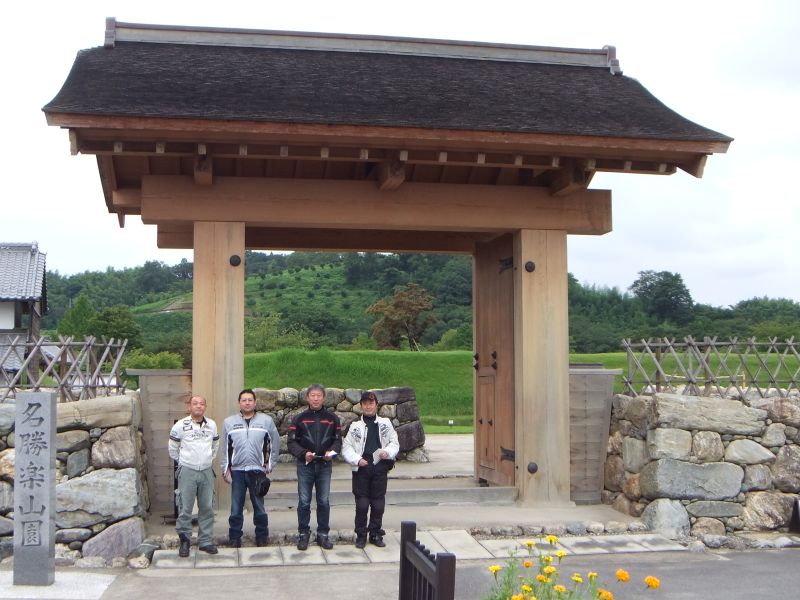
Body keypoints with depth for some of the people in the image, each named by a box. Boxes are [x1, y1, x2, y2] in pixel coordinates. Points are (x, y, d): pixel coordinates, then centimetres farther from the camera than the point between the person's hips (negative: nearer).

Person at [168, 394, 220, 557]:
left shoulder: (212, 425, 6)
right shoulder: (180, 425, -5)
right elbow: (173, 448, 5)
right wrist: (182, 462, 10)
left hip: (207, 471, 3)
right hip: (187, 472, -3)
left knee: (207, 508, 6)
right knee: (185, 508, -3)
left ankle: (206, 541, 15)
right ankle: (184, 541, 9)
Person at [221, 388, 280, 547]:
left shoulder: (266, 420, 2)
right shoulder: (229, 422, 5)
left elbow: (275, 443, 9)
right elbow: (225, 448, 9)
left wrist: (270, 464, 6)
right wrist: (225, 469, 6)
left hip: (258, 470, -1)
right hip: (237, 471, 1)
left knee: (259, 507, 6)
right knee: (236, 508, 3)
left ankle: (262, 536, 17)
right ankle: (234, 537, 13)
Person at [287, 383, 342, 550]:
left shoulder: (332, 418, 6)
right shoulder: (299, 419, 2)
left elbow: (338, 440, 8)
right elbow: (292, 442, 0)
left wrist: (332, 452, -12)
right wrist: (303, 453, -17)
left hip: (325, 466, 1)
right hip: (305, 465, -1)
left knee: (324, 501, 6)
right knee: (304, 502, 2)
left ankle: (323, 534, 16)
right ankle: (303, 534, 14)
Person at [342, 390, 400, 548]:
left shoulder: (385, 423, 10)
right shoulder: (355, 425, 5)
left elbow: (394, 443, 12)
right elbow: (346, 447, 2)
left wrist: (388, 452, -9)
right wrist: (357, 459, -13)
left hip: (380, 467, 2)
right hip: (361, 468, -2)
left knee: (378, 503, 5)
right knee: (362, 504, -1)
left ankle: (376, 534, 18)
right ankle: (361, 535, 12)